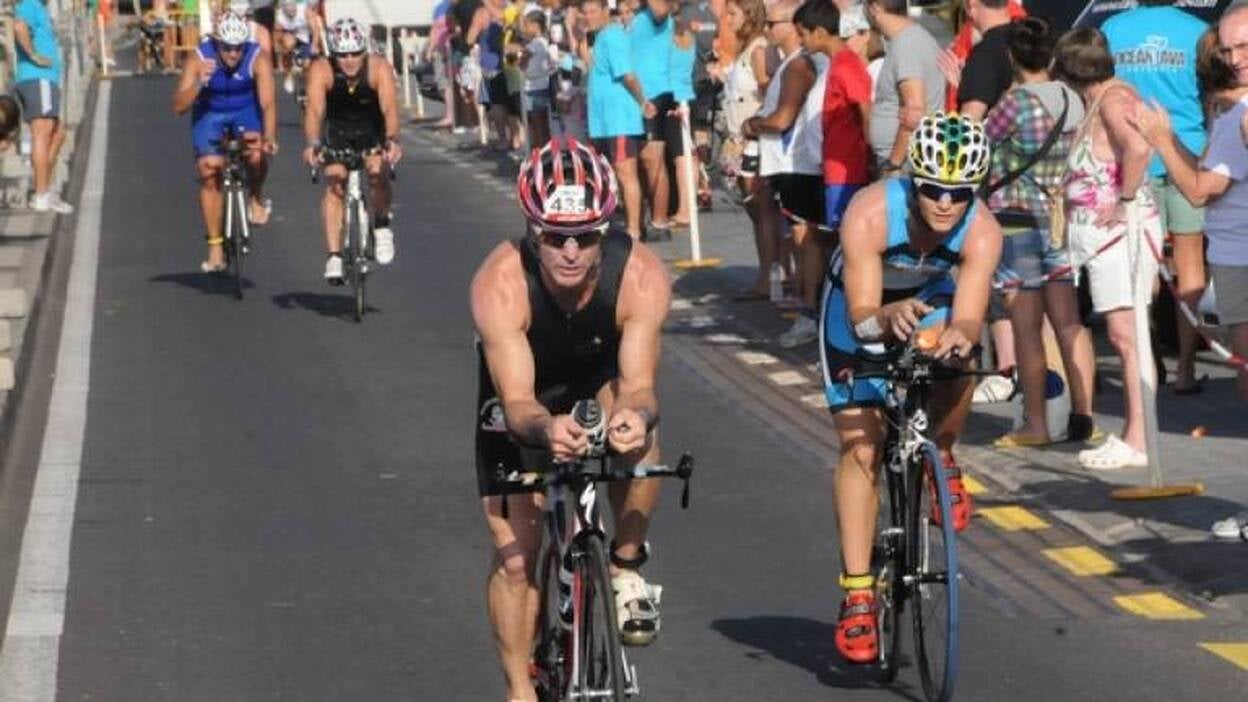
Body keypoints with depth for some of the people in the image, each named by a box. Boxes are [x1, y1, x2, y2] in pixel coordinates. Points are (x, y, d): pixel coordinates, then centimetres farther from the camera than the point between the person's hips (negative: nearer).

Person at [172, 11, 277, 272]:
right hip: (210, 114, 0)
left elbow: (267, 103, -34)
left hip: (246, 112, 0)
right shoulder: (199, 59, -26)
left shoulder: (257, 59, -27)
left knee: (256, 154, -28)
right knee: (209, 173, -11)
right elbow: (179, 106, -27)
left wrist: (269, 138, -50)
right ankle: (215, 247, -1)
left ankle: (258, 199, 5)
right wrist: (200, 82, -44)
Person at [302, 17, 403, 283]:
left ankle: (381, 226, 5)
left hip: (373, 132, -1)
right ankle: (333, 256, -12)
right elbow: (315, 110, -39)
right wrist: (313, 144, -56)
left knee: (377, 174, -23)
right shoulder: (321, 70, -28)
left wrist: (392, 140, -57)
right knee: (335, 184, -15)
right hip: (338, 132, 1)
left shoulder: (379, 68, -29)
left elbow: (390, 108, -40)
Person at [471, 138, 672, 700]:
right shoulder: (500, 284, -37)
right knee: (514, 552, -7)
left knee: (636, 428, -33)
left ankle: (626, 568, -9)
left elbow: (637, 385, -35)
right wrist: (546, 428, -62)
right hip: (522, 389, -1)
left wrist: (635, 415, -60)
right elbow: (517, 402, -39)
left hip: (600, 377, 1)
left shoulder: (641, 277, -34)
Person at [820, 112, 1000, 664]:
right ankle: (858, 595, -9)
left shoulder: (983, 232, -30)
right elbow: (862, 315, -38)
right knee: (861, 447, -13)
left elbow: (969, 317, -37)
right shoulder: (870, 214, -36)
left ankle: (941, 458, 4)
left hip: (933, 305, 2)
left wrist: (960, 334, -60)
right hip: (862, 312, -2)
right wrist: (888, 318, -60)